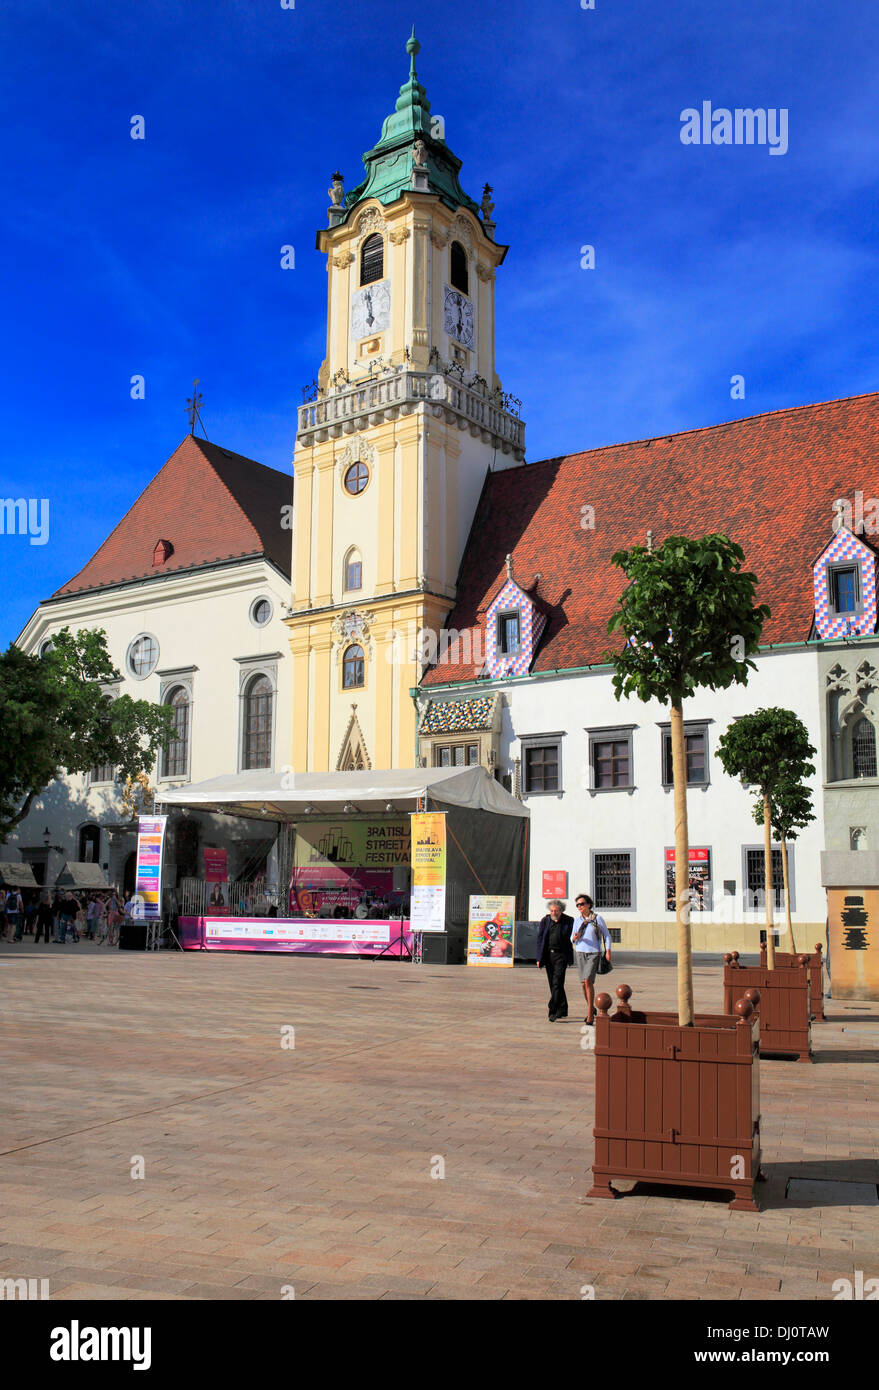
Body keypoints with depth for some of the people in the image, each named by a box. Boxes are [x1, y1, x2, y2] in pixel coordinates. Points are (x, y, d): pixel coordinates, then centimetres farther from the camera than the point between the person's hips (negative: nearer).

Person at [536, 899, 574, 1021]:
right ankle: (562, 1011, 22)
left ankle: (553, 1012, -15)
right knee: (553, 984, 9)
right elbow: (540, 939, 7)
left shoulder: (569, 921, -3)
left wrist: (570, 958, -4)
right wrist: (539, 958, 3)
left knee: (557, 983, -13)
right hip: (548, 955, 4)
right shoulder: (545, 921, 5)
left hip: (561, 956, -4)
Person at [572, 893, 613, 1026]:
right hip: (580, 953, 4)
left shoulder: (598, 919, -4)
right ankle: (591, 1009, 30)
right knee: (584, 984, 7)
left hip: (594, 953, -4)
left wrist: (608, 951, -6)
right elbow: (572, 938, 12)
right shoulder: (577, 920, 7)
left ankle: (589, 1016, -15)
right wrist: (574, 938, -11)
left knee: (588, 981, -18)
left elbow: (606, 935, 2)